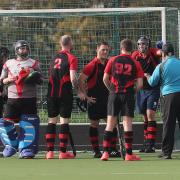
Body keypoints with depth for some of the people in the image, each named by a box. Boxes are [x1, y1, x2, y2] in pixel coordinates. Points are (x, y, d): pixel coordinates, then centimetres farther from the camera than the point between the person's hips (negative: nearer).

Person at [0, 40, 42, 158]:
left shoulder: (34, 63, 7)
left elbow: (40, 80, 6)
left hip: (29, 99, -2)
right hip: (13, 98, 2)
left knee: (28, 124, -10)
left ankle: (27, 150, -3)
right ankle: (11, 145, 18)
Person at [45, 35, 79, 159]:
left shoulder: (55, 57, 12)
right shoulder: (71, 58, -7)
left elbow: (50, 75, 14)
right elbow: (73, 78, -15)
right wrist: (77, 88, 0)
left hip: (52, 93, 5)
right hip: (65, 93, -5)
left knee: (52, 121, 8)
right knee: (64, 121, -2)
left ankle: (50, 151, 5)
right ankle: (63, 152, -3)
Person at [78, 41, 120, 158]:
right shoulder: (92, 65, -10)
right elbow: (80, 80, -11)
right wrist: (86, 95, -12)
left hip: (107, 98, 5)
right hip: (94, 100, -5)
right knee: (94, 124, 2)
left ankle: (113, 149, 5)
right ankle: (96, 151, 6)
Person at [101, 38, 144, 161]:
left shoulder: (113, 60, 3)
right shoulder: (135, 64, 0)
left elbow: (105, 79, 2)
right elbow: (140, 84, -4)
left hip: (114, 94, 1)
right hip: (128, 94, -1)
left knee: (110, 123, 5)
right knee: (127, 123, 0)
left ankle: (105, 152, 1)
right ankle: (129, 154, -2)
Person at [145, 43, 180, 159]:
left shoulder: (161, 66, -3)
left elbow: (152, 83, 7)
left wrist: (147, 76, 28)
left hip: (169, 95, -3)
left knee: (168, 123, 1)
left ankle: (167, 152, -1)